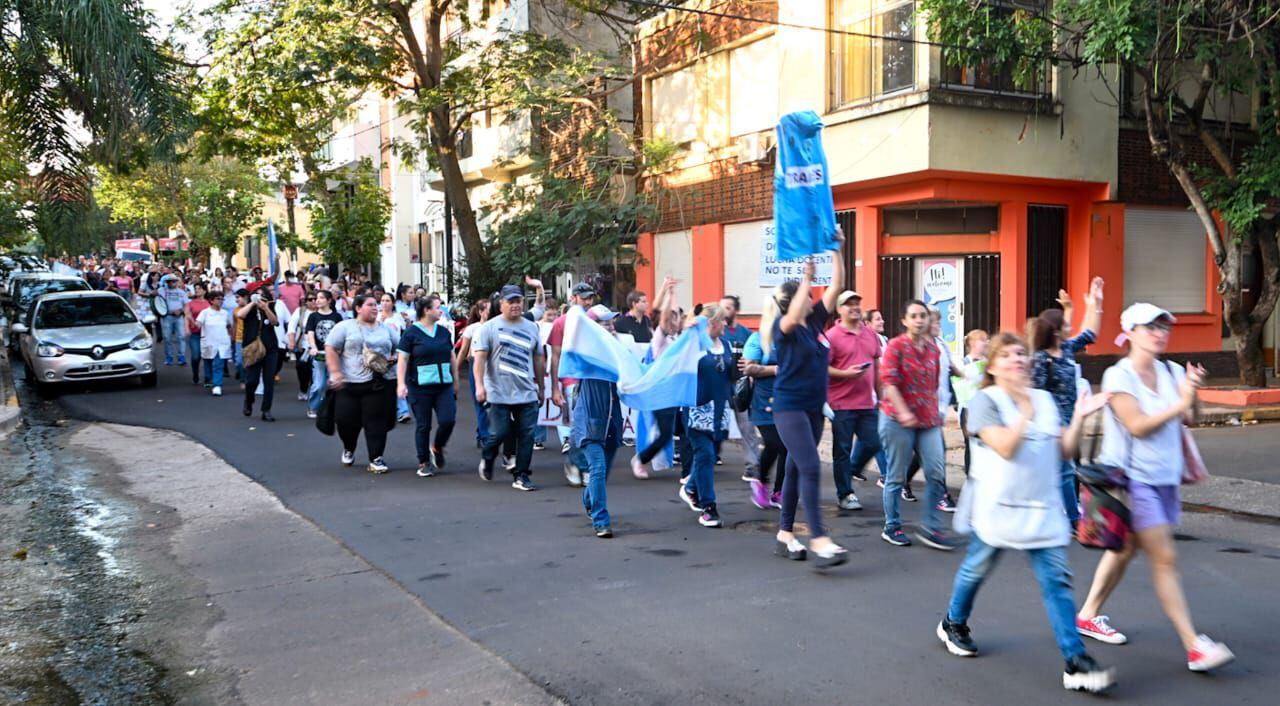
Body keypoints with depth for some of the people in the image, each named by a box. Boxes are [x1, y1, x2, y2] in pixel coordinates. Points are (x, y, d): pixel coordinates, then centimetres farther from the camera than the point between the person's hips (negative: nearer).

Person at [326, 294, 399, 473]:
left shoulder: (386, 329, 14)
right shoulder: (344, 327, 3)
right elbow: (330, 349, -2)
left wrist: (395, 358, 0)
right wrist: (336, 373, -12)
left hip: (380, 383, 2)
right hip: (349, 383, -2)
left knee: (377, 422, -4)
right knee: (347, 420, 2)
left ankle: (376, 459, 4)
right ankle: (349, 449, 31)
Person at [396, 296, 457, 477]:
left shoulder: (444, 331, 11)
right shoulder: (411, 333, -3)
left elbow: (452, 357, 17)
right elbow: (402, 360, -6)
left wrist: (456, 380, 18)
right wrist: (401, 383, -14)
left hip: (444, 385, 4)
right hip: (420, 387, -4)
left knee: (448, 420, -9)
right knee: (423, 425, 3)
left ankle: (437, 448, 19)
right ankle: (423, 463, 15)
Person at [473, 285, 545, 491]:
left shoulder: (532, 328, 12)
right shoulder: (489, 327, -1)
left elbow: (538, 359, 17)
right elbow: (480, 357, -8)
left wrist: (540, 387, 18)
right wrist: (479, 385, -18)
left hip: (527, 394, 4)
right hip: (498, 394, -3)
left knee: (526, 435, 0)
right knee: (499, 432, -3)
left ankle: (521, 476, 9)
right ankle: (487, 458, 28)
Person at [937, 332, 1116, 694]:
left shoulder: (1044, 399, 11)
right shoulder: (985, 401, -8)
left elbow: (1064, 451, 8)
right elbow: (1005, 447, -21)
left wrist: (1079, 418, -4)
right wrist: (1026, 412, -27)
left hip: (1042, 508, 5)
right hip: (997, 505, -4)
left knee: (1057, 580, -2)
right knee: (977, 568, 12)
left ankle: (1076, 663, -3)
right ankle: (953, 624, 38)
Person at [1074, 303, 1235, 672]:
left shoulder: (1171, 372, 6)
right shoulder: (1118, 376, -11)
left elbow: (1187, 419, -2)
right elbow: (1138, 425, -18)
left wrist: (1191, 393, -19)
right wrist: (1179, 404, -19)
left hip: (1164, 477, 7)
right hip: (1132, 477, -7)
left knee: (1125, 549, 15)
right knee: (1165, 559, -7)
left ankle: (1088, 615, 30)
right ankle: (1194, 646, -4)